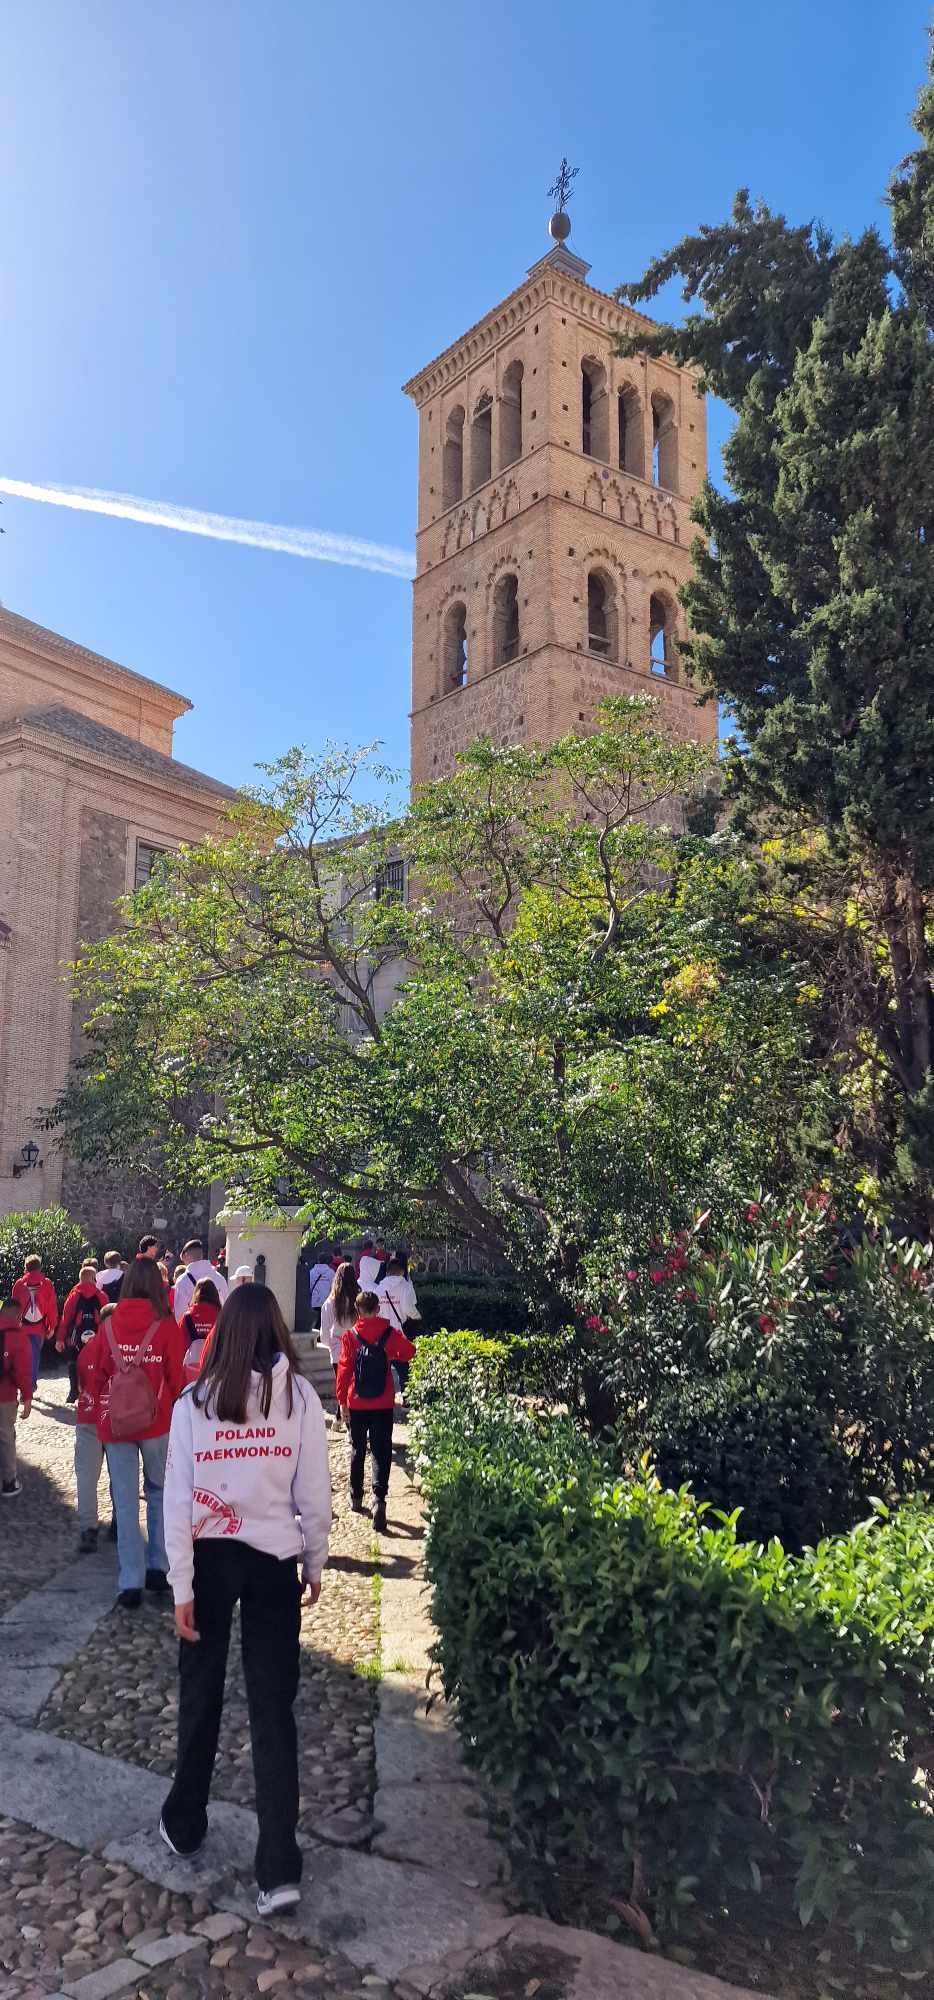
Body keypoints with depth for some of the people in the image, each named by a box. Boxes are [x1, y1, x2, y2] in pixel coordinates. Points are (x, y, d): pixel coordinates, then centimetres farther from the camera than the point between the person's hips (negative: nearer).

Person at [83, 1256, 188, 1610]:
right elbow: (178, 1379, -6)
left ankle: (131, 1583, 9)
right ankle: (159, 1568, 18)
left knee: (125, 1501, 8)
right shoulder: (167, 1328, -11)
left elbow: (94, 1371, 5)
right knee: (160, 1494, 18)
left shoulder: (109, 1326, -3)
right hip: (158, 1423, -1)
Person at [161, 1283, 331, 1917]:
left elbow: (178, 1501, -7)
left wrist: (181, 1587, 0)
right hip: (273, 1561, -1)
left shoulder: (194, 1401, -8)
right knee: (273, 1708, 7)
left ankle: (185, 1825, 38)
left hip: (209, 1557, 1)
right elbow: (314, 1495, -5)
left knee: (200, 1697, 19)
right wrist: (315, 1565, 9)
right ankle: (280, 1869, 8)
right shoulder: (300, 1396, -10)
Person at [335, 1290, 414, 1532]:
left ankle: (356, 1498, 26)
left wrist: (342, 1400, 3)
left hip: (357, 1403, 0)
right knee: (381, 1452, 1)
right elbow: (409, 1353, 10)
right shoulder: (390, 1333, -5)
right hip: (383, 1405, 0)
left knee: (357, 1450, 16)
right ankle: (379, 1497, -16)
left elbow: (344, 1369, -6)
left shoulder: (350, 1336, -7)